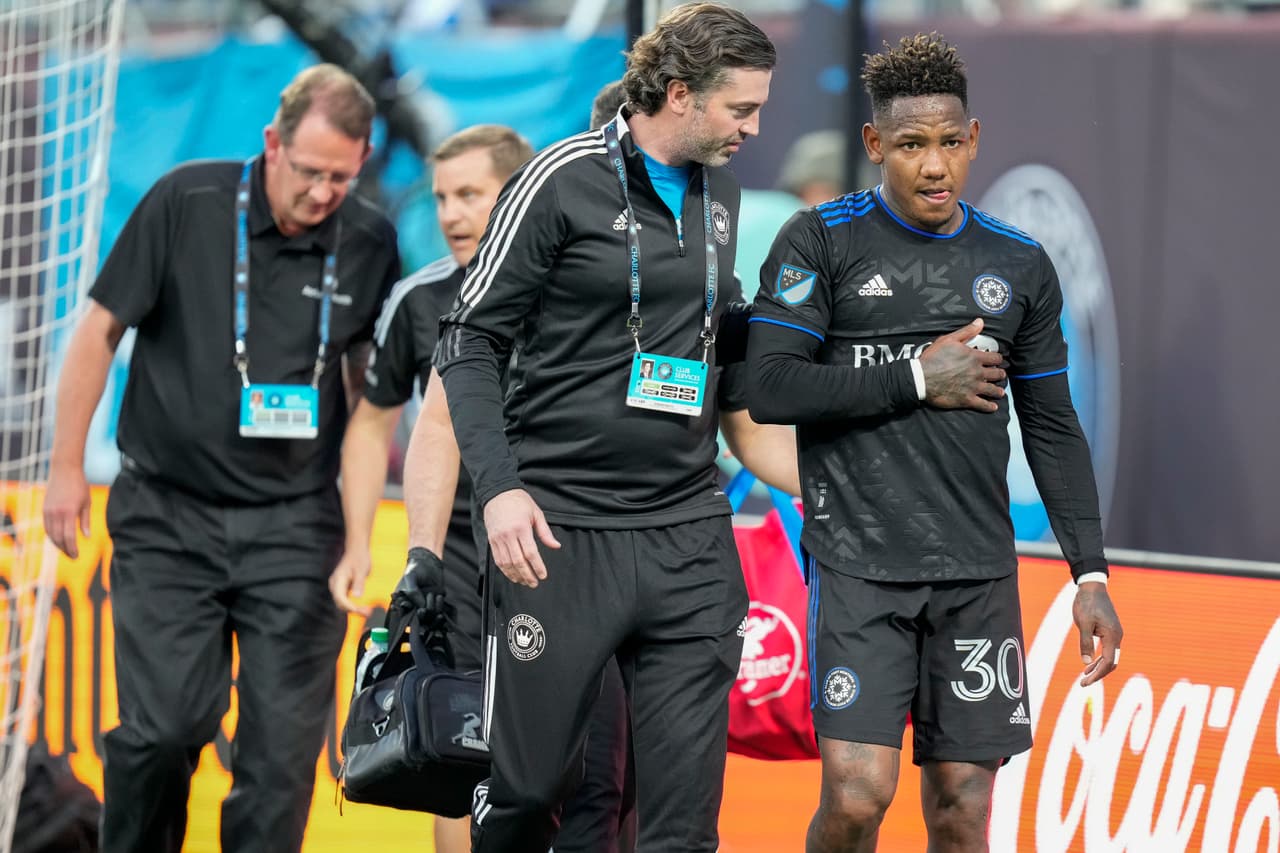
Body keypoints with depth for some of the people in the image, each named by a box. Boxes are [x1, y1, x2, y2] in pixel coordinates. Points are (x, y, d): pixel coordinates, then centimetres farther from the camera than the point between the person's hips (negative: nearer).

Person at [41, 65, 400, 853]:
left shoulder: (370, 242, 1)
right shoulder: (187, 202, -7)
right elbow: (101, 328, 2)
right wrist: (67, 465, 1)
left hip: (293, 524, 2)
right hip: (170, 516, -2)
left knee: (285, 742, -2)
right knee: (164, 725, -9)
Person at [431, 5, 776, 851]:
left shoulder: (718, 189, 12)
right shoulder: (566, 180, -7)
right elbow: (472, 341, -6)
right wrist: (499, 486, -15)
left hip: (688, 531, 5)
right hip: (564, 530, -5)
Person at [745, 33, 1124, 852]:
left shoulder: (1020, 263, 11)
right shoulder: (821, 241, 0)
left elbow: (1053, 429, 15)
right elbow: (768, 387, -9)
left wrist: (1091, 572, 8)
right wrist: (916, 378, -9)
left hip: (979, 570, 3)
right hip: (859, 562, -3)